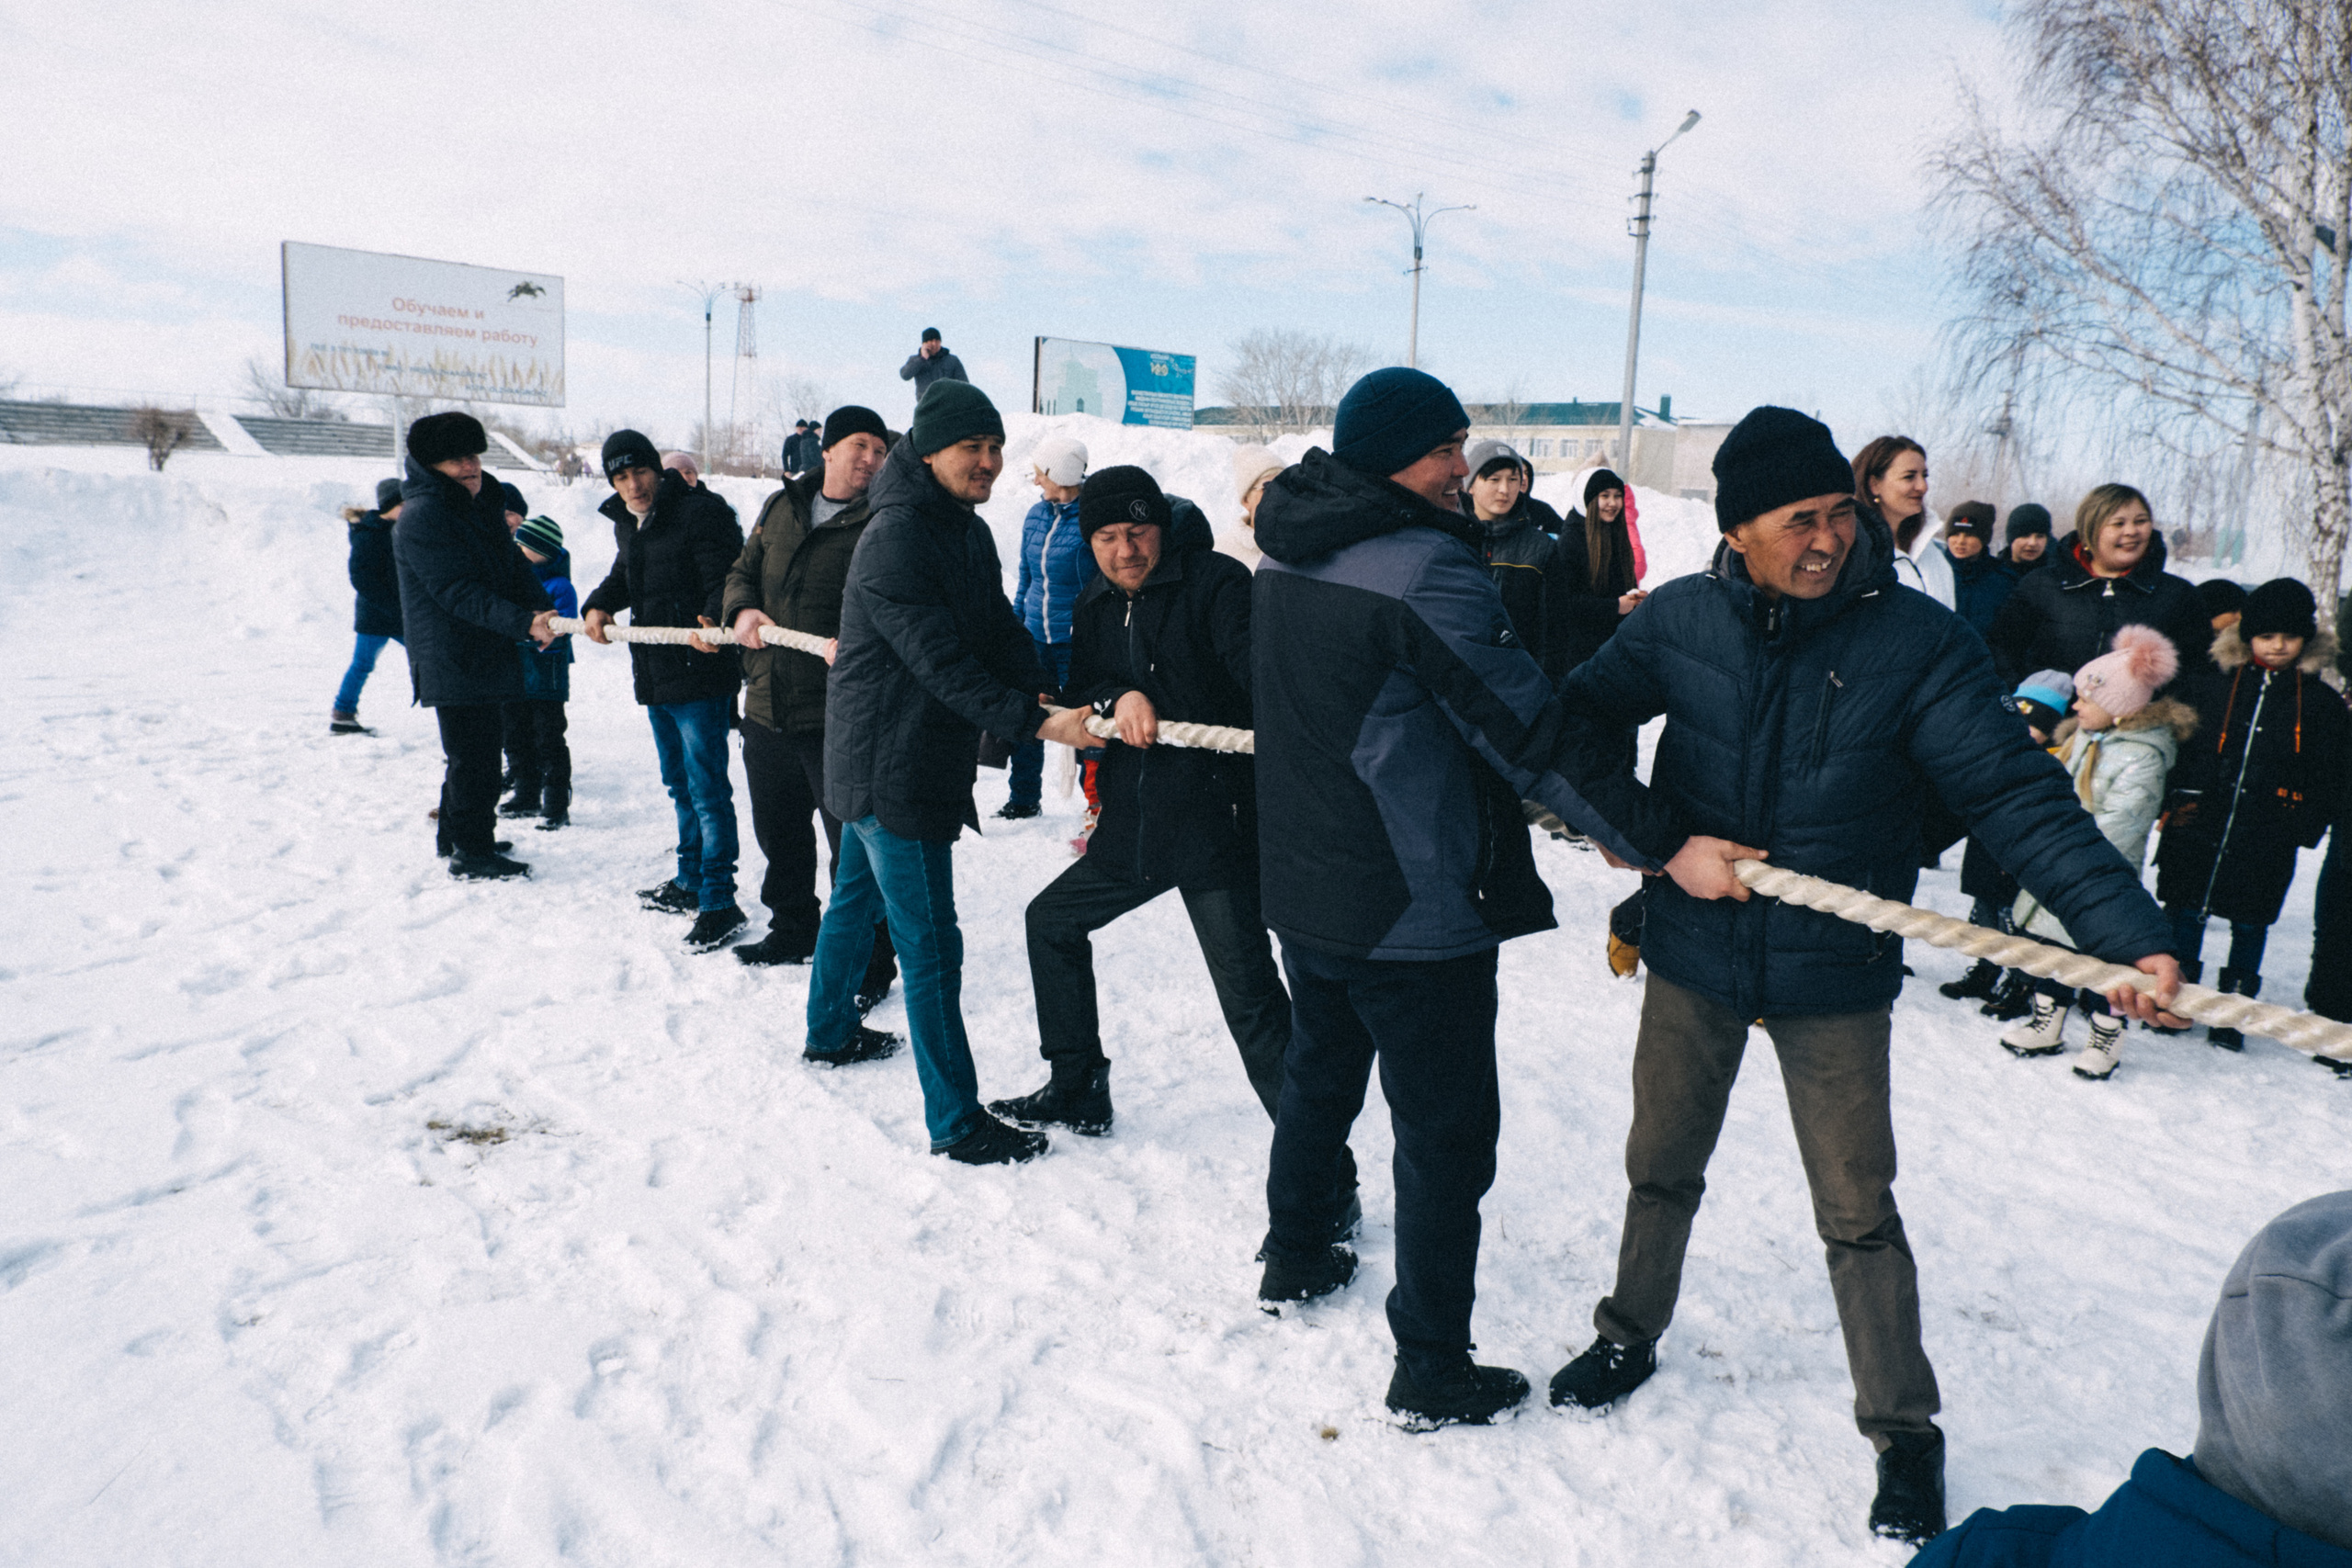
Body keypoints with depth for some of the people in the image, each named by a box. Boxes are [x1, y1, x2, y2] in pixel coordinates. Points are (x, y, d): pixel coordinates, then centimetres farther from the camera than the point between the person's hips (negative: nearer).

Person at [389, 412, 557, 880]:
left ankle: (455, 833, 33)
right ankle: (471, 851, 3)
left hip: (485, 654, 9)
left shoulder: (484, 504, 13)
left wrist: (542, 608, -6)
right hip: (450, 660, -9)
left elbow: (513, 563, 13)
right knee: (473, 754, -6)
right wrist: (523, 623, -30)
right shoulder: (421, 515, -16)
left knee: (473, 751, 19)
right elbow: (457, 592, -23)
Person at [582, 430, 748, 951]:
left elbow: (727, 578, -21)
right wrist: (600, 605, 7)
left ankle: (719, 902, 0)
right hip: (654, 676, 10)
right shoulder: (627, 522, 14)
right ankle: (689, 883, 35)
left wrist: (713, 620, -40)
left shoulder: (700, 511, -14)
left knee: (707, 788, -7)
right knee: (679, 784, 20)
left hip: (700, 674, -10)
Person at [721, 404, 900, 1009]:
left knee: (853, 845, -2)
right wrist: (742, 609, -1)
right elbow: (743, 570, 20)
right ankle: (792, 931, 41)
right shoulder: (781, 508, 12)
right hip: (767, 706, 7)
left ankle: (870, 961, 12)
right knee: (779, 833, 21)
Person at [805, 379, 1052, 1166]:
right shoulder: (896, 536, -20)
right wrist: (1028, 720, -27)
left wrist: (1039, 692, -8)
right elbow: (940, 660, -26)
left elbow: (999, 631, 8)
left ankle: (830, 1031, 49)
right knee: (930, 946, -7)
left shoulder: (969, 531, 10)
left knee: (858, 898, 27)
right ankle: (956, 1122, 0)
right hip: (890, 768, -10)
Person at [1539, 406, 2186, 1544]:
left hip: (1834, 978, -2)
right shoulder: (1680, 620, -9)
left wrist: (2128, 931, -28)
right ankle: (1631, 1336, 45)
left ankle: (1904, 1433, 29)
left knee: (1858, 1216, 8)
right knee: (1662, 1169, 20)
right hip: (1694, 954, 2)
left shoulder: (1917, 639, -15)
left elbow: (2019, 797, -17)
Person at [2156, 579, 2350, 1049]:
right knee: (2186, 910, 8)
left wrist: (2304, 827, -4)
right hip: (2198, 825, 0)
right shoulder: (2212, 683, 2)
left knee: (2250, 922, 7)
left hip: (2268, 839, 0)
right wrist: (2179, 795, -3)